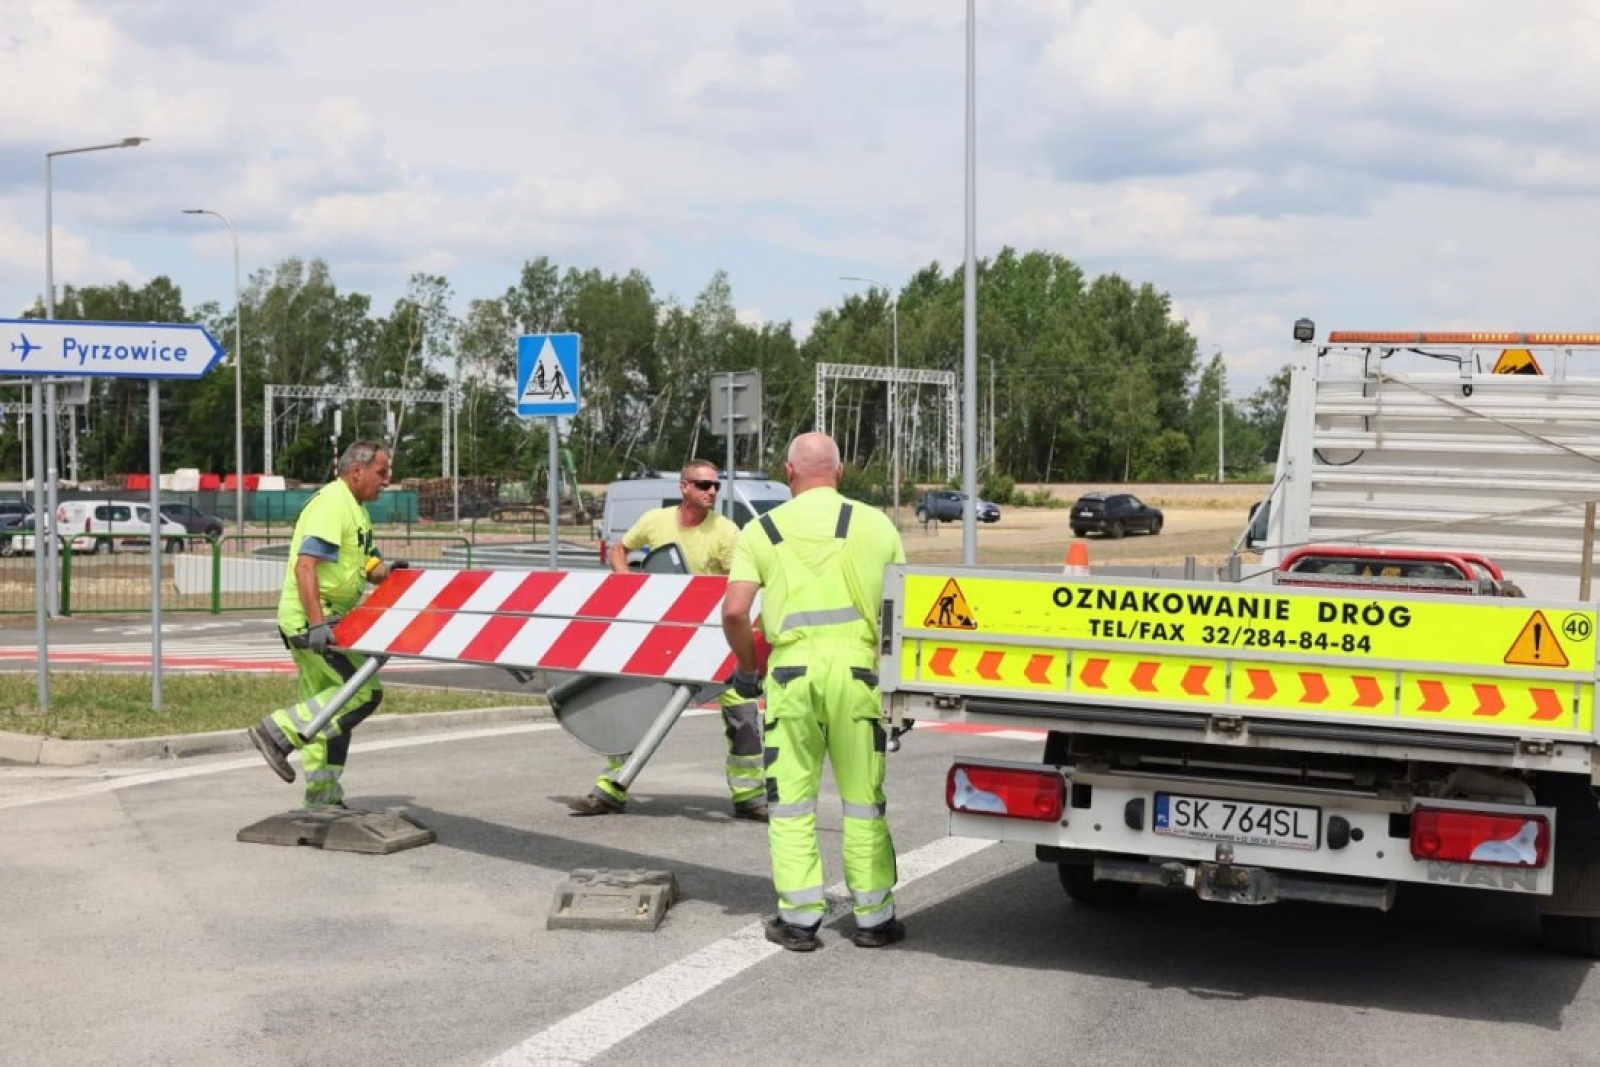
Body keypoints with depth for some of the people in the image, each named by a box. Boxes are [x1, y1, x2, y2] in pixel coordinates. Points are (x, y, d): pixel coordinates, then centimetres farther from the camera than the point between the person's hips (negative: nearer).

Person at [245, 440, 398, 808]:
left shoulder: (355, 510, 17)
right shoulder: (331, 505, -16)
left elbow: (365, 565, 21)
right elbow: (305, 566, -25)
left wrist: (384, 571, -3)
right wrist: (316, 624, -33)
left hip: (328, 619, 11)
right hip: (311, 618, -11)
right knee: (364, 692, -15)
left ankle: (323, 796, 20)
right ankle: (279, 732, -10)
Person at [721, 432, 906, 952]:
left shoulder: (762, 530, 5)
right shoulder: (875, 523, 6)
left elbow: (734, 612, -3)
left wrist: (747, 666, 12)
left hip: (792, 669, 0)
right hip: (857, 666, 0)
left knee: (791, 800, 9)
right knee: (864, 799, 8)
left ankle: (799, 917, 9)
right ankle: (873, 917, 14)